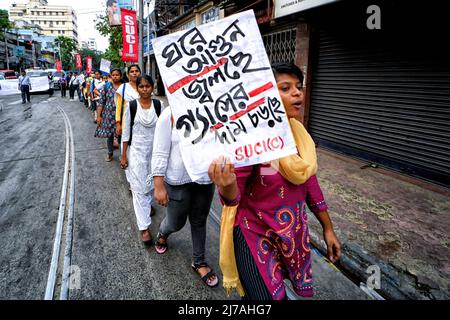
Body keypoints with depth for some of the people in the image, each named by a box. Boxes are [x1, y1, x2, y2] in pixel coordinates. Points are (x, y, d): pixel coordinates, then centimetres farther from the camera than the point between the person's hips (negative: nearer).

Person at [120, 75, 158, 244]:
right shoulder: (132, 106, -7)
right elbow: (126, 132, -3)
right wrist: (124, 156, -4)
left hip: (154, 150, 2)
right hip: (136, 151, -2)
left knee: (151, 182, 17)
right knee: (139, 187, -1)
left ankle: (149, 203, 49)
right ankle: (144, 227, 4)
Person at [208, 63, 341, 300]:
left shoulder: (298, 131, -2)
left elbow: (309, 180, 8)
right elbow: (232, 198, -20)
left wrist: (327, 228, 12)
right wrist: (227, 186, -44)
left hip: (294, 233, 6)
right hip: (256, 236, -6)